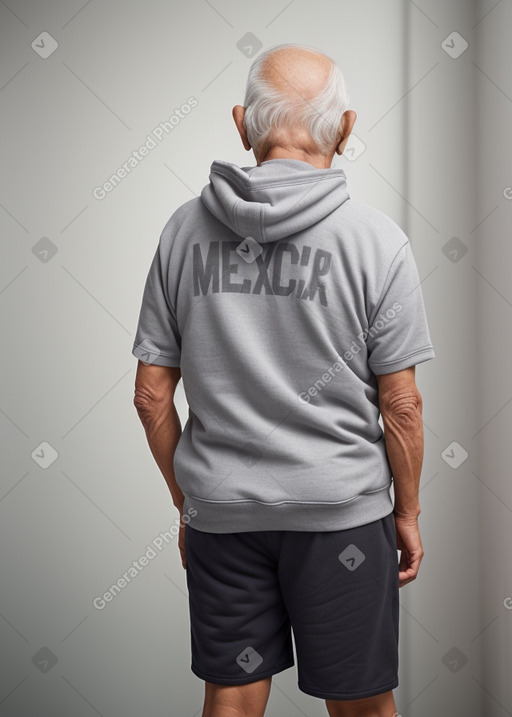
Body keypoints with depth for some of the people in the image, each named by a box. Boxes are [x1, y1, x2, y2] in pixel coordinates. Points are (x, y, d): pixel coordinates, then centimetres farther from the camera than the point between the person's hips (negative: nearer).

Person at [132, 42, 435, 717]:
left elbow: (152, 396, 1)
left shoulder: (185, 228, -1)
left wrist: (187, 505, 13)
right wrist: (407, 513, 6)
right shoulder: (376, 237, -10)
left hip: (219, 509, 3)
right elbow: (400, 403, -8)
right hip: (339, 509, -2)